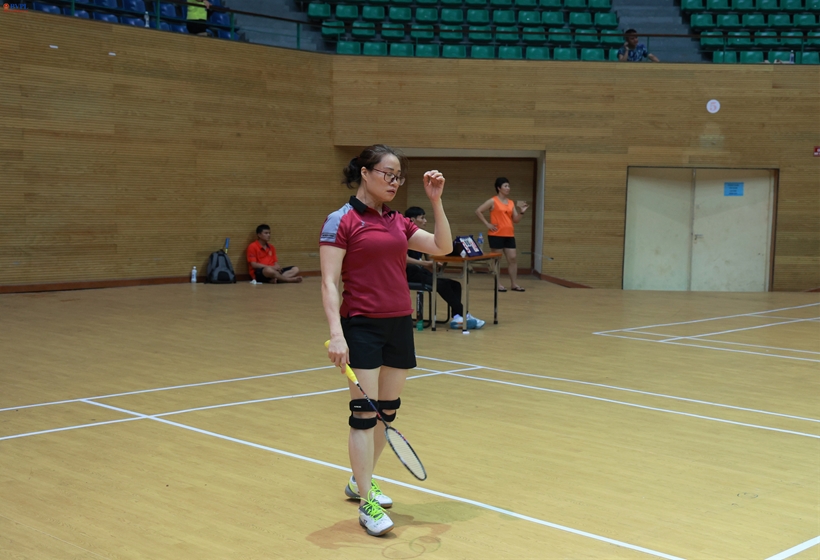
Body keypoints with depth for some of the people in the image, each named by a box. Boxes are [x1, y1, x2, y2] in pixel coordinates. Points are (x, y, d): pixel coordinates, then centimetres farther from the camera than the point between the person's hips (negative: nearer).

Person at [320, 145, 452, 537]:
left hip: (400, 326, 7)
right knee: (364, 413, -5)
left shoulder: (397, 222, 11)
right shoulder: (341, 221, -7)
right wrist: (336, 333, -23)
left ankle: (360, 481, 32)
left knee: (388, 411, 13)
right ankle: (367, 504, 1)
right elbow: (329, 283, -12)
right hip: (362, 327, -7)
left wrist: (436, 200, 3)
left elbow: (443, 247, 11)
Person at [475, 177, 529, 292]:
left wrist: (522, 212, -5)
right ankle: (497, 284, 8)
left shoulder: (511, 203, 12)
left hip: (509, 235, 6)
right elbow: (478, 211, -7)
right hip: (496, 235, -5)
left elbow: (516, 220, 12)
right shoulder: (493, 201, -5)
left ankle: (514, 284, 9)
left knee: (512, 258, 3)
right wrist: (487, 224, -9)